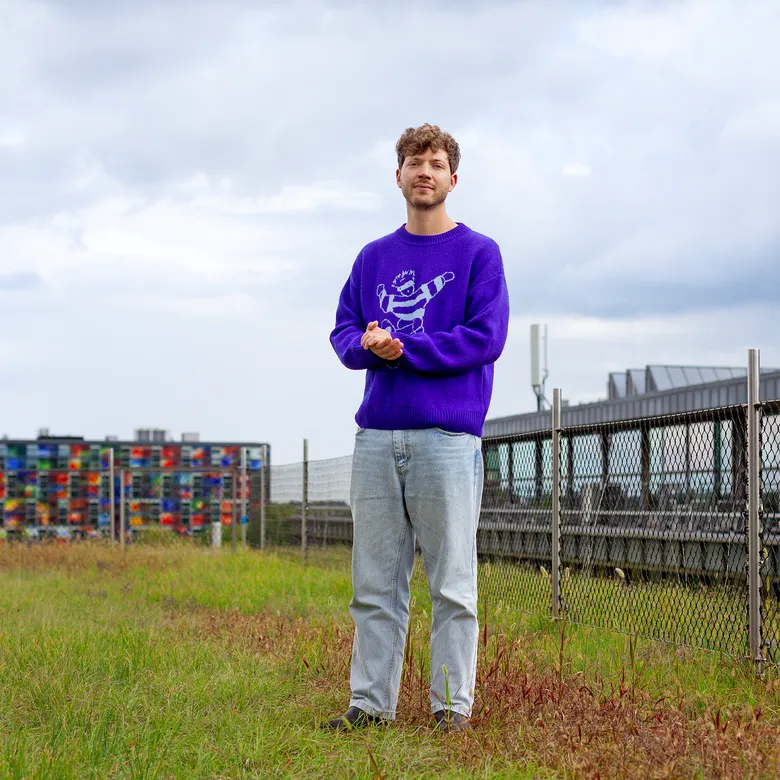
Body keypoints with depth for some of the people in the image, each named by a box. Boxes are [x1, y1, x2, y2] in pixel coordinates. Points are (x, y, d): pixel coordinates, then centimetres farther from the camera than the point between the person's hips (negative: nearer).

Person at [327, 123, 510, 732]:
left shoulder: (479, 253, 3)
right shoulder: (374, 258, 17)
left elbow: (487, 337, -8)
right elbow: (344, 333, 12)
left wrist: (402, 348, -12)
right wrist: (367, 344, -11)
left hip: (448, 436, -4)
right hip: (377, 436, 4)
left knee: (452, 583, -2)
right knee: (375, 583, 7)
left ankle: (453, 703, 4)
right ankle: (371, 700, 13)